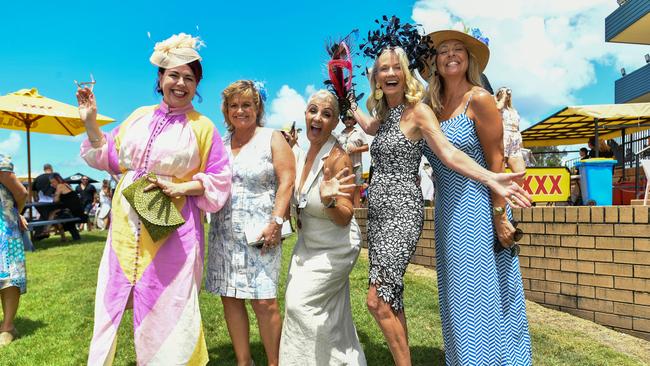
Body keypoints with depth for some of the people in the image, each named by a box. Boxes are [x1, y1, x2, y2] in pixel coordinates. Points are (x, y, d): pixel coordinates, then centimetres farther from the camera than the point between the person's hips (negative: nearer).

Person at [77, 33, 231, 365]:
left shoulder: (203, 127, -2)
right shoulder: (140, 116, 10)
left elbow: (219, 179, -3)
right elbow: (110, 158, 16)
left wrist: (181, 187, -16)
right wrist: (90, 123, 6)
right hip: (127, 225, 4)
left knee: (166, 306, 3)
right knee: (113, 297, 12)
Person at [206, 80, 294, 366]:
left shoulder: (272, 139, 2)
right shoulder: (220, 144, 14)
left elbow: (287, 181, -7)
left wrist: (276, 222, -15)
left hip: (259, 231, -5)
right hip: (224, 232, 5)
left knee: (264, 301, -7)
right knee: (230, 297, 7)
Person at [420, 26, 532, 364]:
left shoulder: (478, 99, -9)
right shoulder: (433, 107, 9)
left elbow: (496, 162, -12)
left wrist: (500, 216, -15)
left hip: (477, 210, -7)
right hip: (447, 212, 7)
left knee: (480, 298, 0)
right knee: (458, 299, 15)